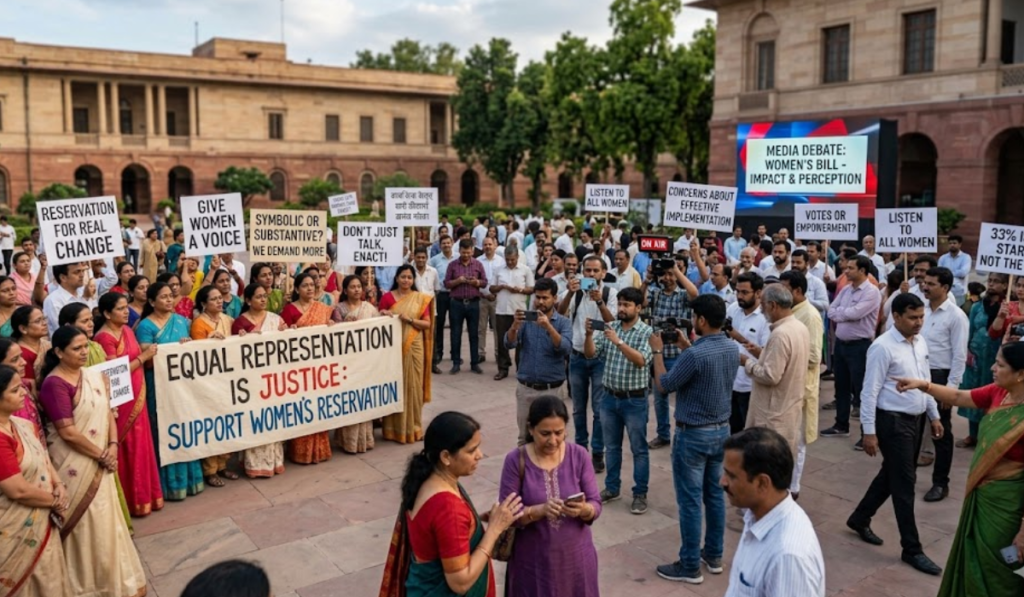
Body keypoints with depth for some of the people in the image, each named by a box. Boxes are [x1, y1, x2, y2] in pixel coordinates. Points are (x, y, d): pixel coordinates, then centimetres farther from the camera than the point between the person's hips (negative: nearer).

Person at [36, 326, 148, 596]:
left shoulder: (94, 375, 4)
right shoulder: (55, 384, -18)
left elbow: (108, 412, 6)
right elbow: (68, 433, -21)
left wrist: (112, 446, -9)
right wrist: (101, 455, -12)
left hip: (99, 461, 7)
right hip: (75, 464, -7)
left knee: (105, 516, 16)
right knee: (84, 520, 5)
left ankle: (113, 575, 32)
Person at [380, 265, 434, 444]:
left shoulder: (421, 298, 4)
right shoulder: (387, 297, 2)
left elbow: (427, 323, 0)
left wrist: (410, 319, -14)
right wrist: (383, 314, -14)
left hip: (414, 347, 1)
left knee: (413, 386, 5)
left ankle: (412, 427, 16)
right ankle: (394, 428, 11)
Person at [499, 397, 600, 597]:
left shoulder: (579, 456, -7)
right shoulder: (516, 460, -12)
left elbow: (596, 505, -4)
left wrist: (584, 510, -27)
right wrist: (540, 510, -30)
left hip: (575, 556, 2)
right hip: (534, 560, -2)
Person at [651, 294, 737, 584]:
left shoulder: (695, 354, -26)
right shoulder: (732, 349, 0)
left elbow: (664, 385, -13)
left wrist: (657, 351, 0)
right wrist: (686, 346, 17)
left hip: (693, 434, -8)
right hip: (721, 430, 8)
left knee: (690, 501, 2)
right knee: (715, 495, 17)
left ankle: (690, 566, 11)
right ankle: (714, 555, 29)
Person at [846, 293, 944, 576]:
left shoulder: (920, 342, 6)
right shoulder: (883, 347, -19)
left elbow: (925, 382, 18)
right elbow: (870, 392, -18)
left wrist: (934, 415, 19)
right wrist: (869, 431, -19)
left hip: (914, 419, 8)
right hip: (892, 422, -8)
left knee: (892, 475, 18)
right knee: (904, 483, -1)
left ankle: (859, 519, 36)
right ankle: (912, 549, 11)